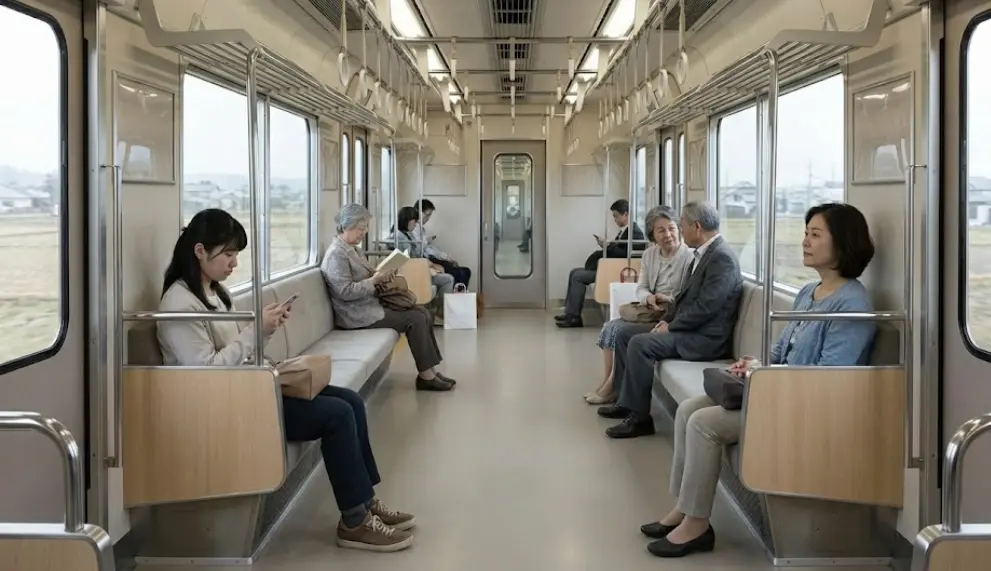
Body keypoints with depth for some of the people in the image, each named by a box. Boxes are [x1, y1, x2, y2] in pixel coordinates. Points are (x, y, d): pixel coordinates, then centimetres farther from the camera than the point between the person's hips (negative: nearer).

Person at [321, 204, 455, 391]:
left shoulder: (351, 249, 14)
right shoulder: (336, 254, -18)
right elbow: (345, 292, -25)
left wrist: (380, 274, 2)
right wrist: (374, 280, -21)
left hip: (369, 304, 10)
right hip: (358, 314, -10)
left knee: (423, 312, 0)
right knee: (415, 319, -16)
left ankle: (430, 370, 0)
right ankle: (425, 376, -8)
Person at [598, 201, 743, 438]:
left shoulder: (722, 258, -19)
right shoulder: (702, 254, 13)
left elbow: (705, 308, -24)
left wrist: (670, 327, -15)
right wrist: (666, 320, 4)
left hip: (705, 338, -10)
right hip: (687, 329, 11)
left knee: (640, 344, -25)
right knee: (624, 335, 9)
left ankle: (640, 417, -17)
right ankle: (626, 401, 15)